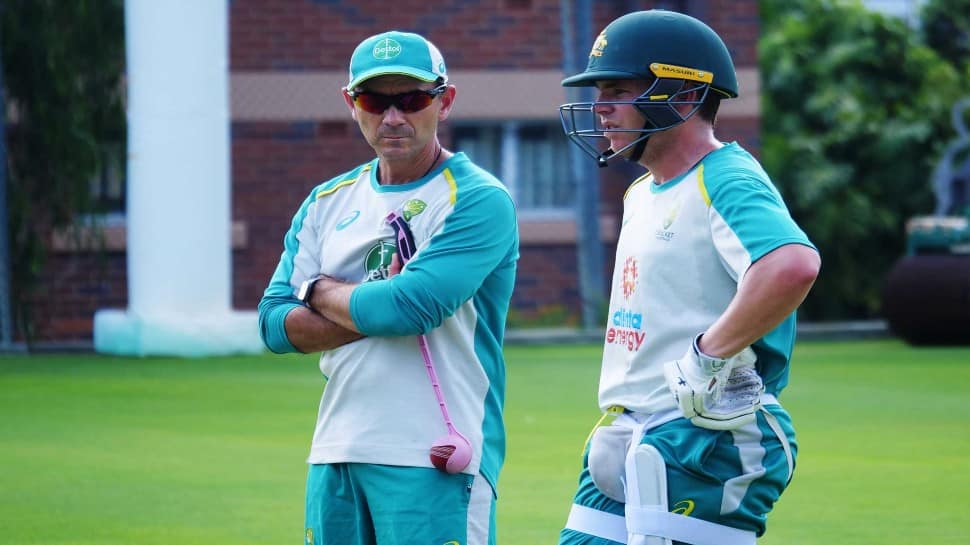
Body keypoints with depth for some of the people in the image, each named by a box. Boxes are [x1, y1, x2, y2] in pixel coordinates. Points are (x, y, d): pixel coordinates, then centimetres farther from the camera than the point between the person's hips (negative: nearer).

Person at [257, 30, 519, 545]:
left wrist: (320, 291, 0)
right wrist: (376, 309, -10)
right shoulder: (328, 203, 15)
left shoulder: (478, 200, -5)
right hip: (336, 455, 6)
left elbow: (412, 307, -18)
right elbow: (276, 323, 6)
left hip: (433, 462, -6)